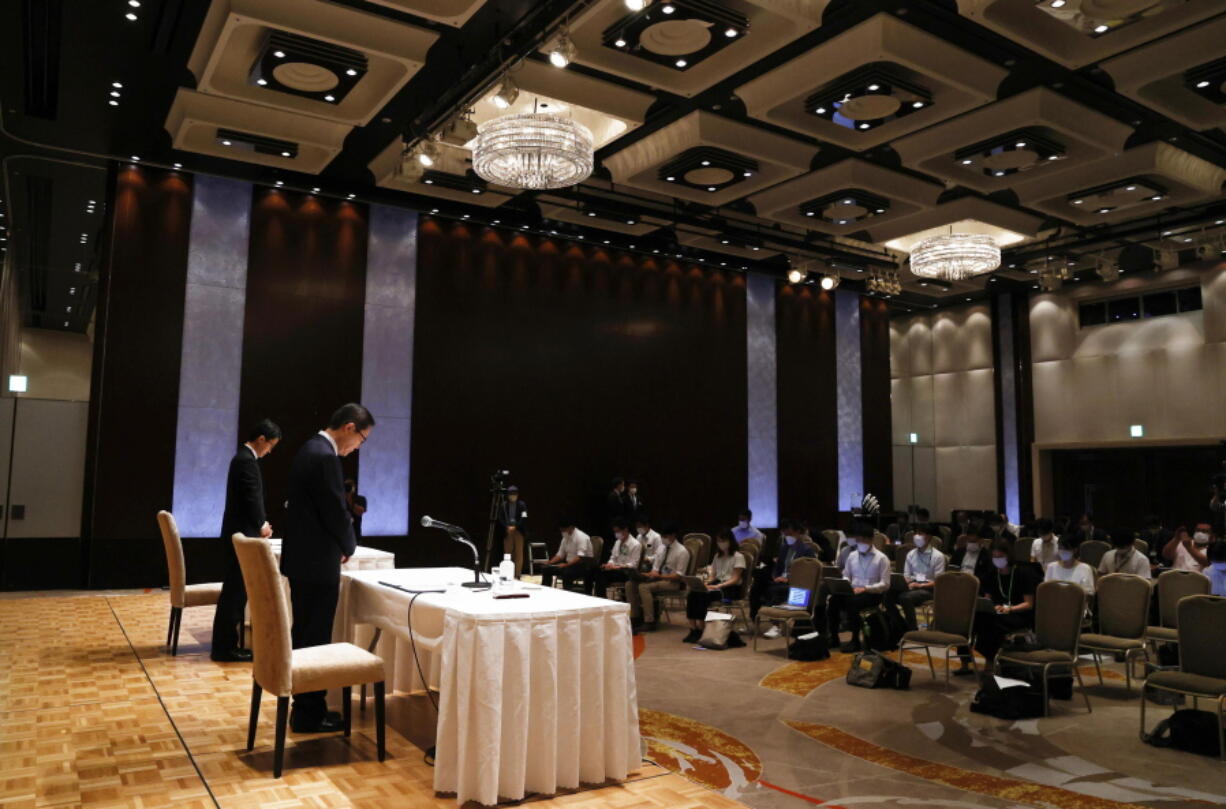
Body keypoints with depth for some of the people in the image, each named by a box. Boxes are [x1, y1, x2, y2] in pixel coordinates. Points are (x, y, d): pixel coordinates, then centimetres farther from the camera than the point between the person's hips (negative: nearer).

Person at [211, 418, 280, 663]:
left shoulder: (242, 457, 16)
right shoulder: (247, 461, -17)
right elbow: (251, 499, -19)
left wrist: (259, 524, 11)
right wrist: (261, 526, -4)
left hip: (238, 533, 10)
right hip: (242, 534, -10)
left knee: (235, 590, 13)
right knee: (235, 591, -4)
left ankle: (226, 643, 20)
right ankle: (224, 648, 2)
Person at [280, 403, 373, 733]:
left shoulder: (310, 449, 12)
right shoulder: (325, 457, -20)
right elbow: (337, 512, -20)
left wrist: (340, 544, 11)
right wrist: (349, 546, -2)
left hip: (302, 558, 10)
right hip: (317, 562, -10)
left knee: (304, 636, 17)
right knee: (315, 640, 0)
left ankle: (305, 706, 27)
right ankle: (309, 714, 10)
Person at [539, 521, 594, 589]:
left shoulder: (581, 537, -16)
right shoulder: (566, 537, 9)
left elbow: (580, 557, -26)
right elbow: (560, 554, 14)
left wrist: (566, 565, -36)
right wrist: (549, 563, -3)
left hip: (582, 565, -8)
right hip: (569, 563, 8)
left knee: (566, 572, -37)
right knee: (546, 568, -4)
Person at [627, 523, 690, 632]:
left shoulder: (682, 551, -11)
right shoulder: (662, 548, 11)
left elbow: (679, 576, -15)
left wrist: (659, 576, -24)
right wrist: (649, 574, -9)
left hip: (672, 582, -8)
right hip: (659, 578, 8)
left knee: (644, 587, -30)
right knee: (630, 584, -10)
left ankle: (649, 622, -26)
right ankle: (635, 617, -4)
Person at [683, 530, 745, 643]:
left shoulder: (738, 557, -2)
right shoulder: (717, 556, 19)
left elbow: (735, 579, -9)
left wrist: (718, 586, -21)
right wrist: (705, 584, -5)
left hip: (731, 588, -6)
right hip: (717, 584, 6)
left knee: (704, 596, -33)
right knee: (692, 594, -24)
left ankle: (701, 630, -25)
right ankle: (693, 629, -25)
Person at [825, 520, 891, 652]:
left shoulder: (881, 558, -1)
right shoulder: (852, 555, 14)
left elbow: (885, 584, -7)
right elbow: (846, 576, 19)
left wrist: (866, 588, -19)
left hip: (872, 594, -4)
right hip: (852, 591, 4)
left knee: (852, 602, -35)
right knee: (834, 599, -26)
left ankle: (855, 641, -23)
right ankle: (833, 637, -14)